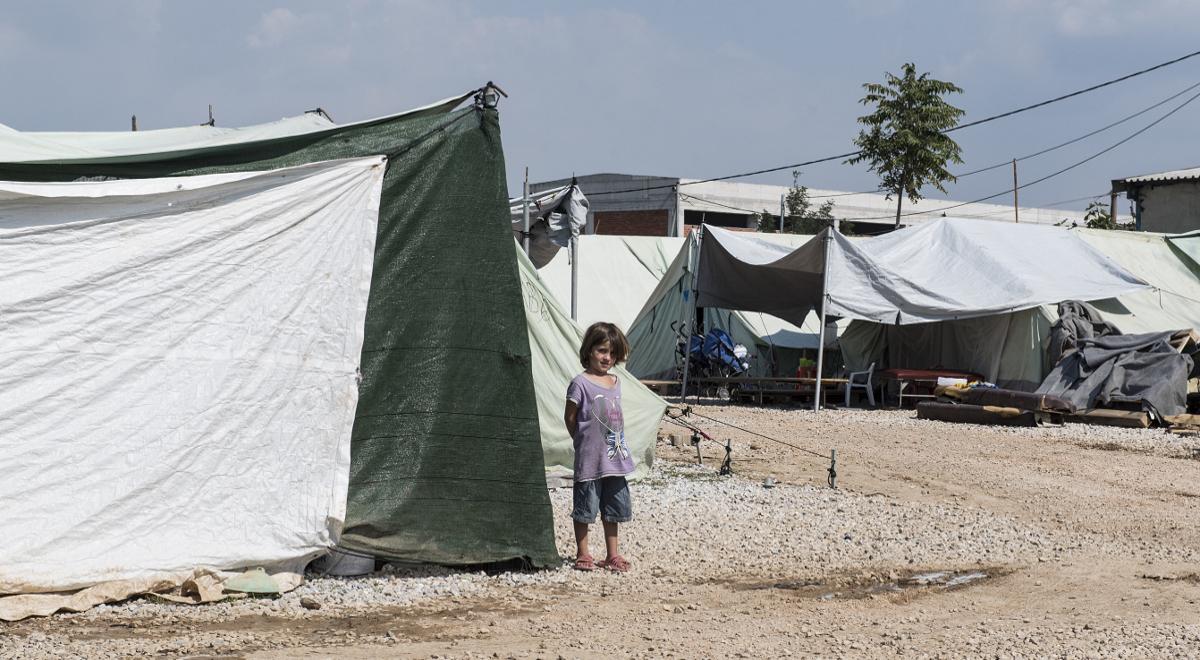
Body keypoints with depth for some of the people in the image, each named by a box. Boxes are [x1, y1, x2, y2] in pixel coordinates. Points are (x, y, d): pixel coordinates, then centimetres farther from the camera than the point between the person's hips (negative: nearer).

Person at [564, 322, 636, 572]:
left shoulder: (615, 382, 9)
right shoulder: (581, 383, -11)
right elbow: (570, 417, -6)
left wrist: (619, 442, 10)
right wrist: (584, 441, 0)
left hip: (615, 457, 6)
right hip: (589, 458, -6)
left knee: (613, 508, 12)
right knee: (585, 507, 2)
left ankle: (612, 555, 21)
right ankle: (582, 554, 13)